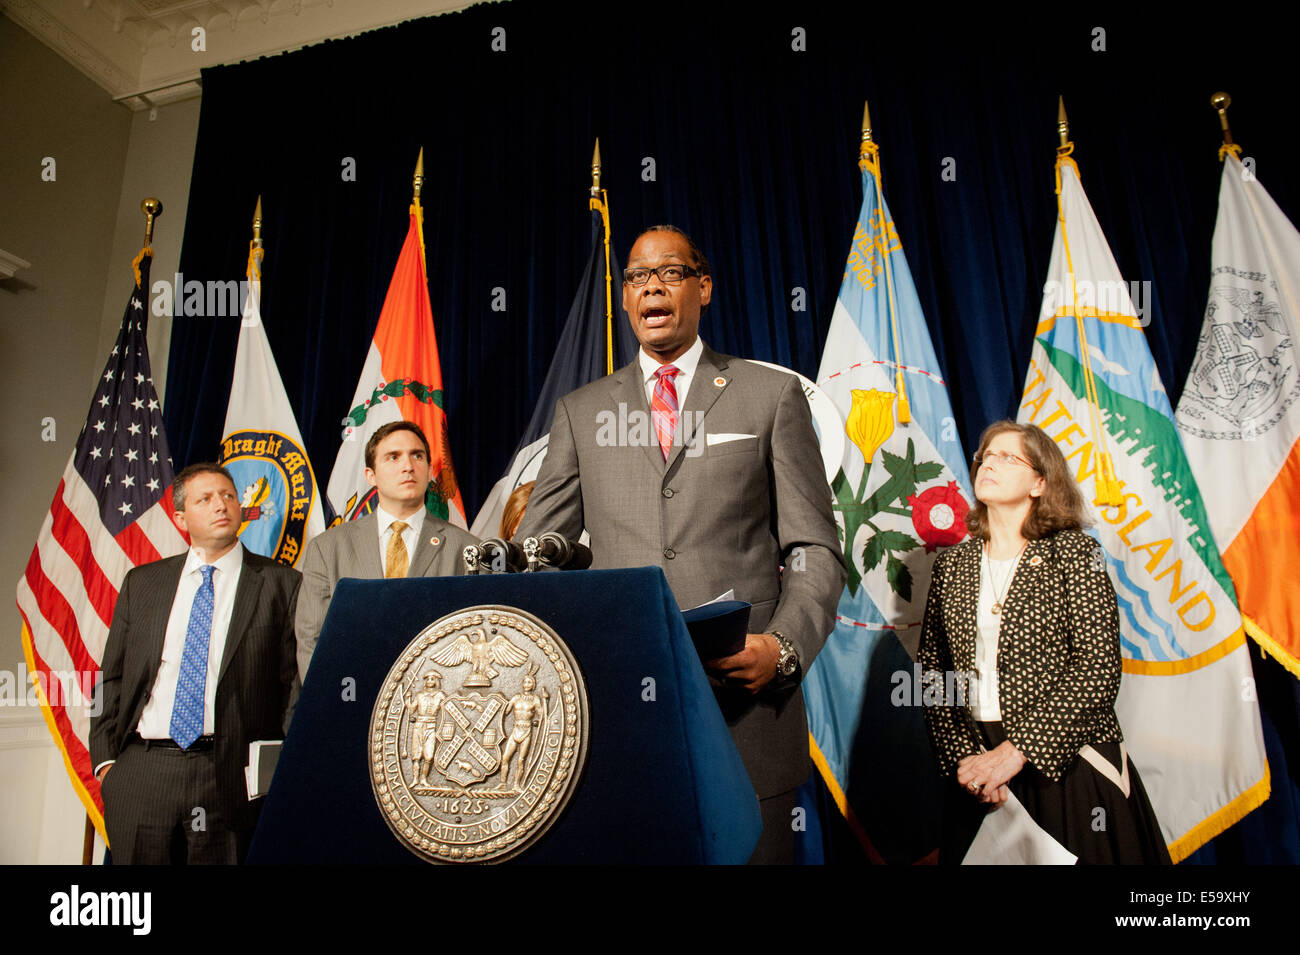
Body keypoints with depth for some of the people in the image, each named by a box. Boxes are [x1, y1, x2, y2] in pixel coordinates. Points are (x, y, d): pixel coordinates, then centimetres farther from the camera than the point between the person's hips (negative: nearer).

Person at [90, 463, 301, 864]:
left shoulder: (280, 584, 0)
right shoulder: (141, 583, 11)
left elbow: (296, 683, -3)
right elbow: (111, 677, 14)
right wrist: (105, 758, 4)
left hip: (231, 778, -3)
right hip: (140, 774, 3)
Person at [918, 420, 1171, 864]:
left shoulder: (1073, 553, -5)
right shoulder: (952, 563, 4)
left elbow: (1098, 670, -14)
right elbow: (932, 670, 4)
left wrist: (1016, 752, -17)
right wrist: (961, 757, -6)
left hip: (1066, 766, -2)